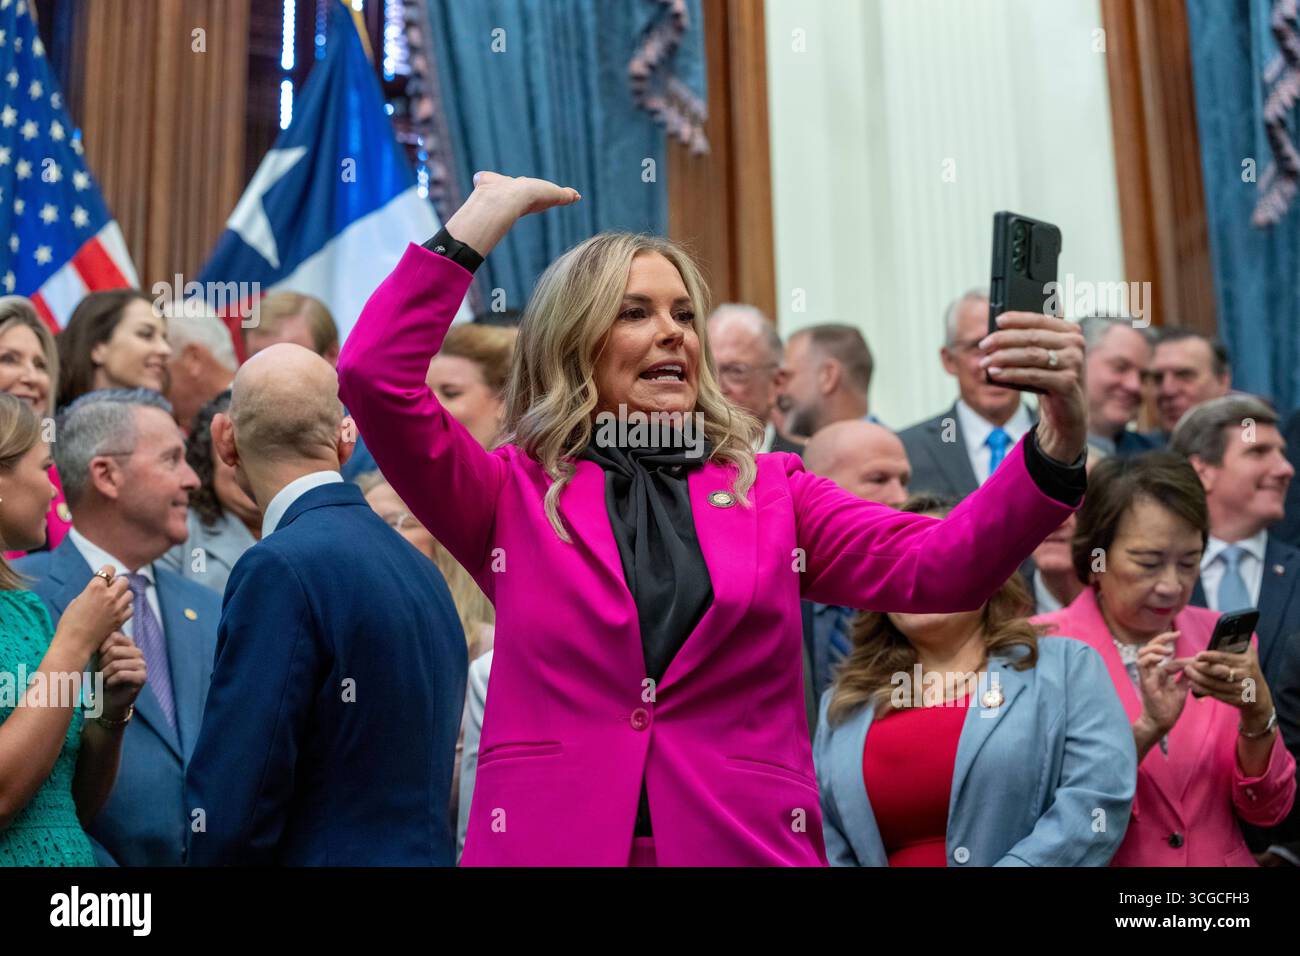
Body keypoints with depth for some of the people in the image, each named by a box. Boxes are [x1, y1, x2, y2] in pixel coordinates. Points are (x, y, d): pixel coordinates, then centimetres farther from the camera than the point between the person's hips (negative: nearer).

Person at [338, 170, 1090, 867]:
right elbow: (373, 379, -8)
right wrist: (477, 224, -3)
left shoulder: (772, 492, 8)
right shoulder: (514, 494, 4)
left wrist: (1057, 441, -20)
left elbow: (939, 568, -5)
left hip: (745, 842, 1)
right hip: (548, 840, -1)